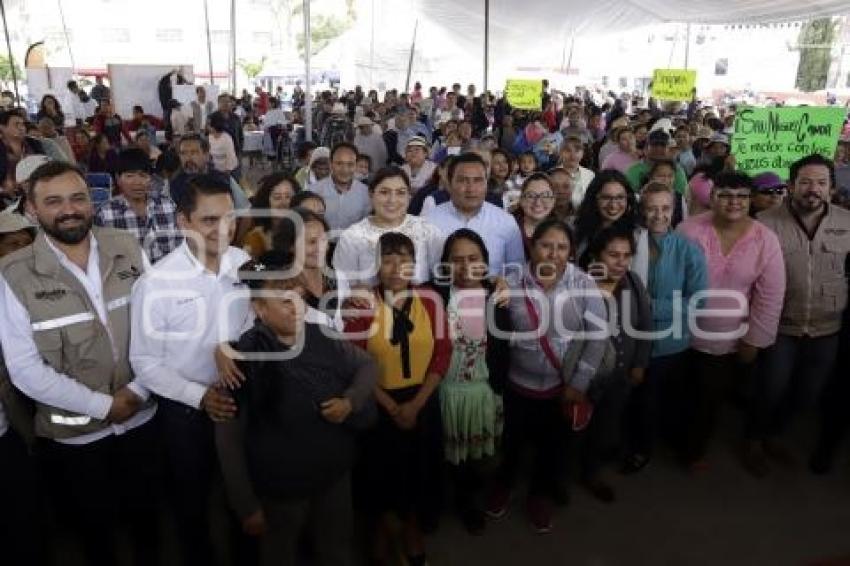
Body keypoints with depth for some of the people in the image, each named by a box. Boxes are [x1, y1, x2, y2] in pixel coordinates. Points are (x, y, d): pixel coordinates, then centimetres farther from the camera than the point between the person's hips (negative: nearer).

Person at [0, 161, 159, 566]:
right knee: (94, 531, 21)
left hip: (141, 418, 3)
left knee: (145, 516, 24)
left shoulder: (127, 250, -6)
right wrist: (103, 405, -14)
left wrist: (137, 390, -13)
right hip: (73, 435, -2)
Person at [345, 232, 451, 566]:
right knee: (380, 468, 15)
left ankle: (412, 525, 44)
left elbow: (442, 355, -4)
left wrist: (415, 404, -10)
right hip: (378, 404, -2)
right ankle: (379, 526, 43)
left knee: (419, 467, 17)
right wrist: (391, 406, -11)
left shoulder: (431, 300, -6)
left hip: (422, 401, 2)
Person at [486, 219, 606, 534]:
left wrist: (579, 382, -10)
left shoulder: (584, 284, -12)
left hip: (565, 387, 1)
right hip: (519, 384, 0)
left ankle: (541, 494, 47)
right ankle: (504, 483, 51)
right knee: (513, 441, 19)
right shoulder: (513, 284, -11)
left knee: (554, 445, 19)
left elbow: (597, 336, -10)